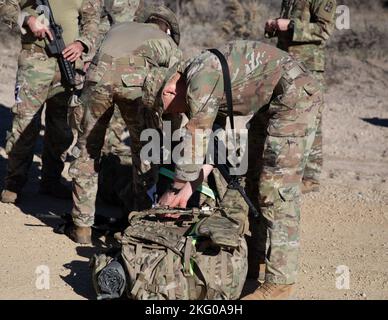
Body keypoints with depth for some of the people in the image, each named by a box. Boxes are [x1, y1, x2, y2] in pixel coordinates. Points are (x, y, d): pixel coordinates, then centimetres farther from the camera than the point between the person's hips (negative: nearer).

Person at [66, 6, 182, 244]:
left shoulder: (120, 28, 41)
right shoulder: (169, 44, 32)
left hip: (99, 74, 2)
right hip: (135, 78, -2)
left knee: (88, 150, 17)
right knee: (144, 150, 20)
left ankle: (82, 227, 18)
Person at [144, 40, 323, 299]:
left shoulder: (200, 79, -14)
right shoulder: (209, 92, 15)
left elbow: (194, 140, -12)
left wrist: (177, 189, -2)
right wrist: (189, 189, 10)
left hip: (296, 94, -11)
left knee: (278, 189, -11)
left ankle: (280, 281, -8)